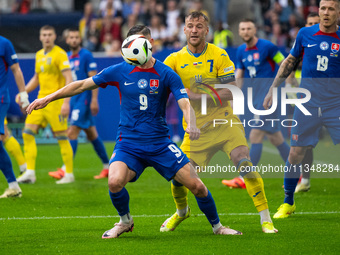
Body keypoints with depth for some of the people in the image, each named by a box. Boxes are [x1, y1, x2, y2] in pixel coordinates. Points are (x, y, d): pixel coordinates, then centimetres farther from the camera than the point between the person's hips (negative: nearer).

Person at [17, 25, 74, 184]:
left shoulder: (60, 54, -9)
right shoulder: (39, 55, 15)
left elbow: (69, 79, -14)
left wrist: (66, 102, -22)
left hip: (55, 101, -7)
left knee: (61, 137, -4)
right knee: (27, 133, -2)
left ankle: (69, 174, 5)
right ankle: (30, 172, -1)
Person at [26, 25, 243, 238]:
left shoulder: (166, 74, -2)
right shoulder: (120, 71, 1)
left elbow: (185, 103, -11)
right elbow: (82, 85, 8)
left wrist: (192, 125, -33)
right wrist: (48, 98, 6)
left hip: (160, 144, 0)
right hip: (128, 143, 0)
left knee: (196, 185, -7)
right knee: (115, 182, -28)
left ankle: (217, 226, 19)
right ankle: (125, 221, 3)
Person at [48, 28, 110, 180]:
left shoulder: (86, 56, -9)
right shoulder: (67, 57, 13)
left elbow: (94, 79, -12)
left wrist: (94, 100, -17)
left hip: (84, 98, -8)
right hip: (72, 99, 8)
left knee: (72, 132, -15)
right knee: (92, 134, 12)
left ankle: (65, 170, -18)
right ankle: (107, 167, 19)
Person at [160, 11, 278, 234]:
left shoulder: (219, 55, -4)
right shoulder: (175, 59, 2)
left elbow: (230, 93, -10)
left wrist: (194, 95, -19)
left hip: (224, 122, -2)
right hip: (196, 129, 2)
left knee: (244, 162, -22)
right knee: (178, 177, -1)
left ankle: (265, 218, -15)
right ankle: (182, 211, 33)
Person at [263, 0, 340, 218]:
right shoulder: (305, 34, 3)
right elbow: (290, 62, 16)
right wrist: (273, 88, 14)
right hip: (308, 103, 1)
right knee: (295, 153, 1)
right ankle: (288, 203, 19)